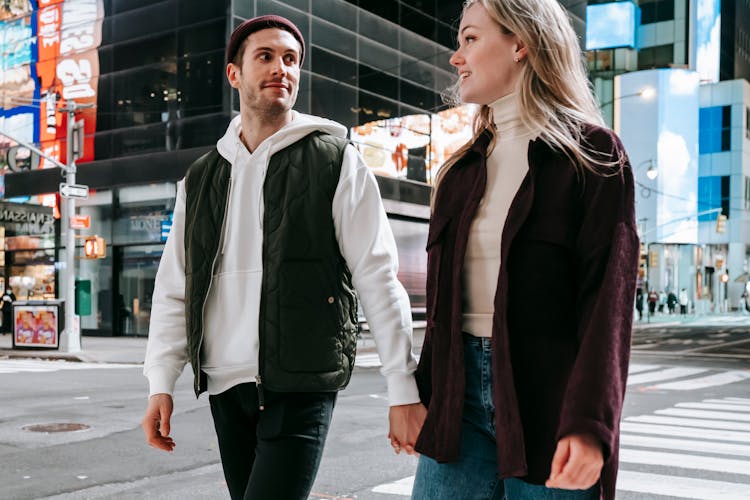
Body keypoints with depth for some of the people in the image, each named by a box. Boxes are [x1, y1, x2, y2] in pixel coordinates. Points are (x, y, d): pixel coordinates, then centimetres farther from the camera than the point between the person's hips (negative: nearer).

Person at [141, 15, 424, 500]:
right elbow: (174, 290, 12)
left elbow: (378, 278, -6)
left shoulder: (336, 162, -1)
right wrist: (161, 384, 3)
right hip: (224, 386, 4)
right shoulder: (200, 179, 12)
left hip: (302, 386, -4)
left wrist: (404, 389, -10)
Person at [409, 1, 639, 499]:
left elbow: (609, 295, -12)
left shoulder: (591, 152, -3)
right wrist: (422, 395, 13)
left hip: (548, 397, -5)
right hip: (461, 391, 5)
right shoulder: (465, 165, 14)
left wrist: (590, 422, -20)